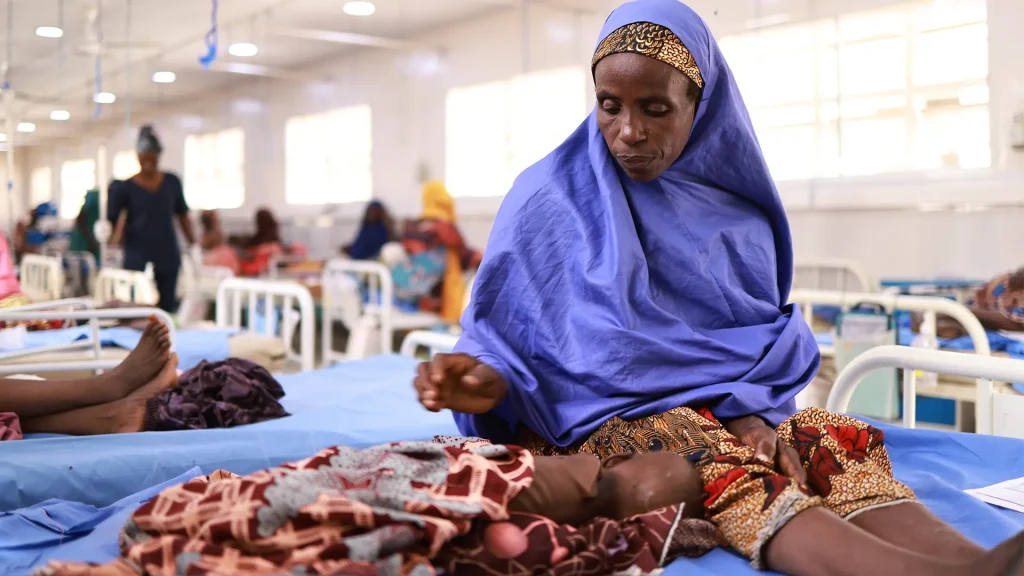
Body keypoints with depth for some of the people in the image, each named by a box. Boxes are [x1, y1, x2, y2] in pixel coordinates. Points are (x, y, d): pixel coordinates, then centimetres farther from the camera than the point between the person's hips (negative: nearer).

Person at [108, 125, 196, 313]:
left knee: (167, 305, 5)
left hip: (167, 255, 3)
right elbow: (112, 220, -4)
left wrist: (193, 245, 10)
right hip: (137, 257, -3)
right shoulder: (125, 188, -2)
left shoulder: (172, 182, 8)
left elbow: (183, 216, 14)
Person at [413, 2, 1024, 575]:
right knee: (724, 466, -36)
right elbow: (506, 334, 1)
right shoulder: (551, 198, 1)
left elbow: (775, 343, 11)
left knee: (840, 439, -26)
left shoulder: (741, 215, 11)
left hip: (733, 411, 5)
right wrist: (487, 381, -23)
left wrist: (753, 412, -12)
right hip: (604, 419, -4)